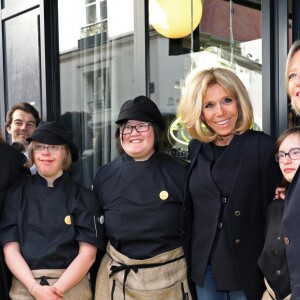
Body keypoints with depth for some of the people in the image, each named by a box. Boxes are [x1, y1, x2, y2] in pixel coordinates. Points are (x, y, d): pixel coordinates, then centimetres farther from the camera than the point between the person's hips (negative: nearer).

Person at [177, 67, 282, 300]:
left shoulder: (262, 145, -12)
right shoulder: (196, 148, 2)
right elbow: (191, 208, 8)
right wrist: (190, 259, 8)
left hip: (247, 266, -4)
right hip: (204, 265, 4)